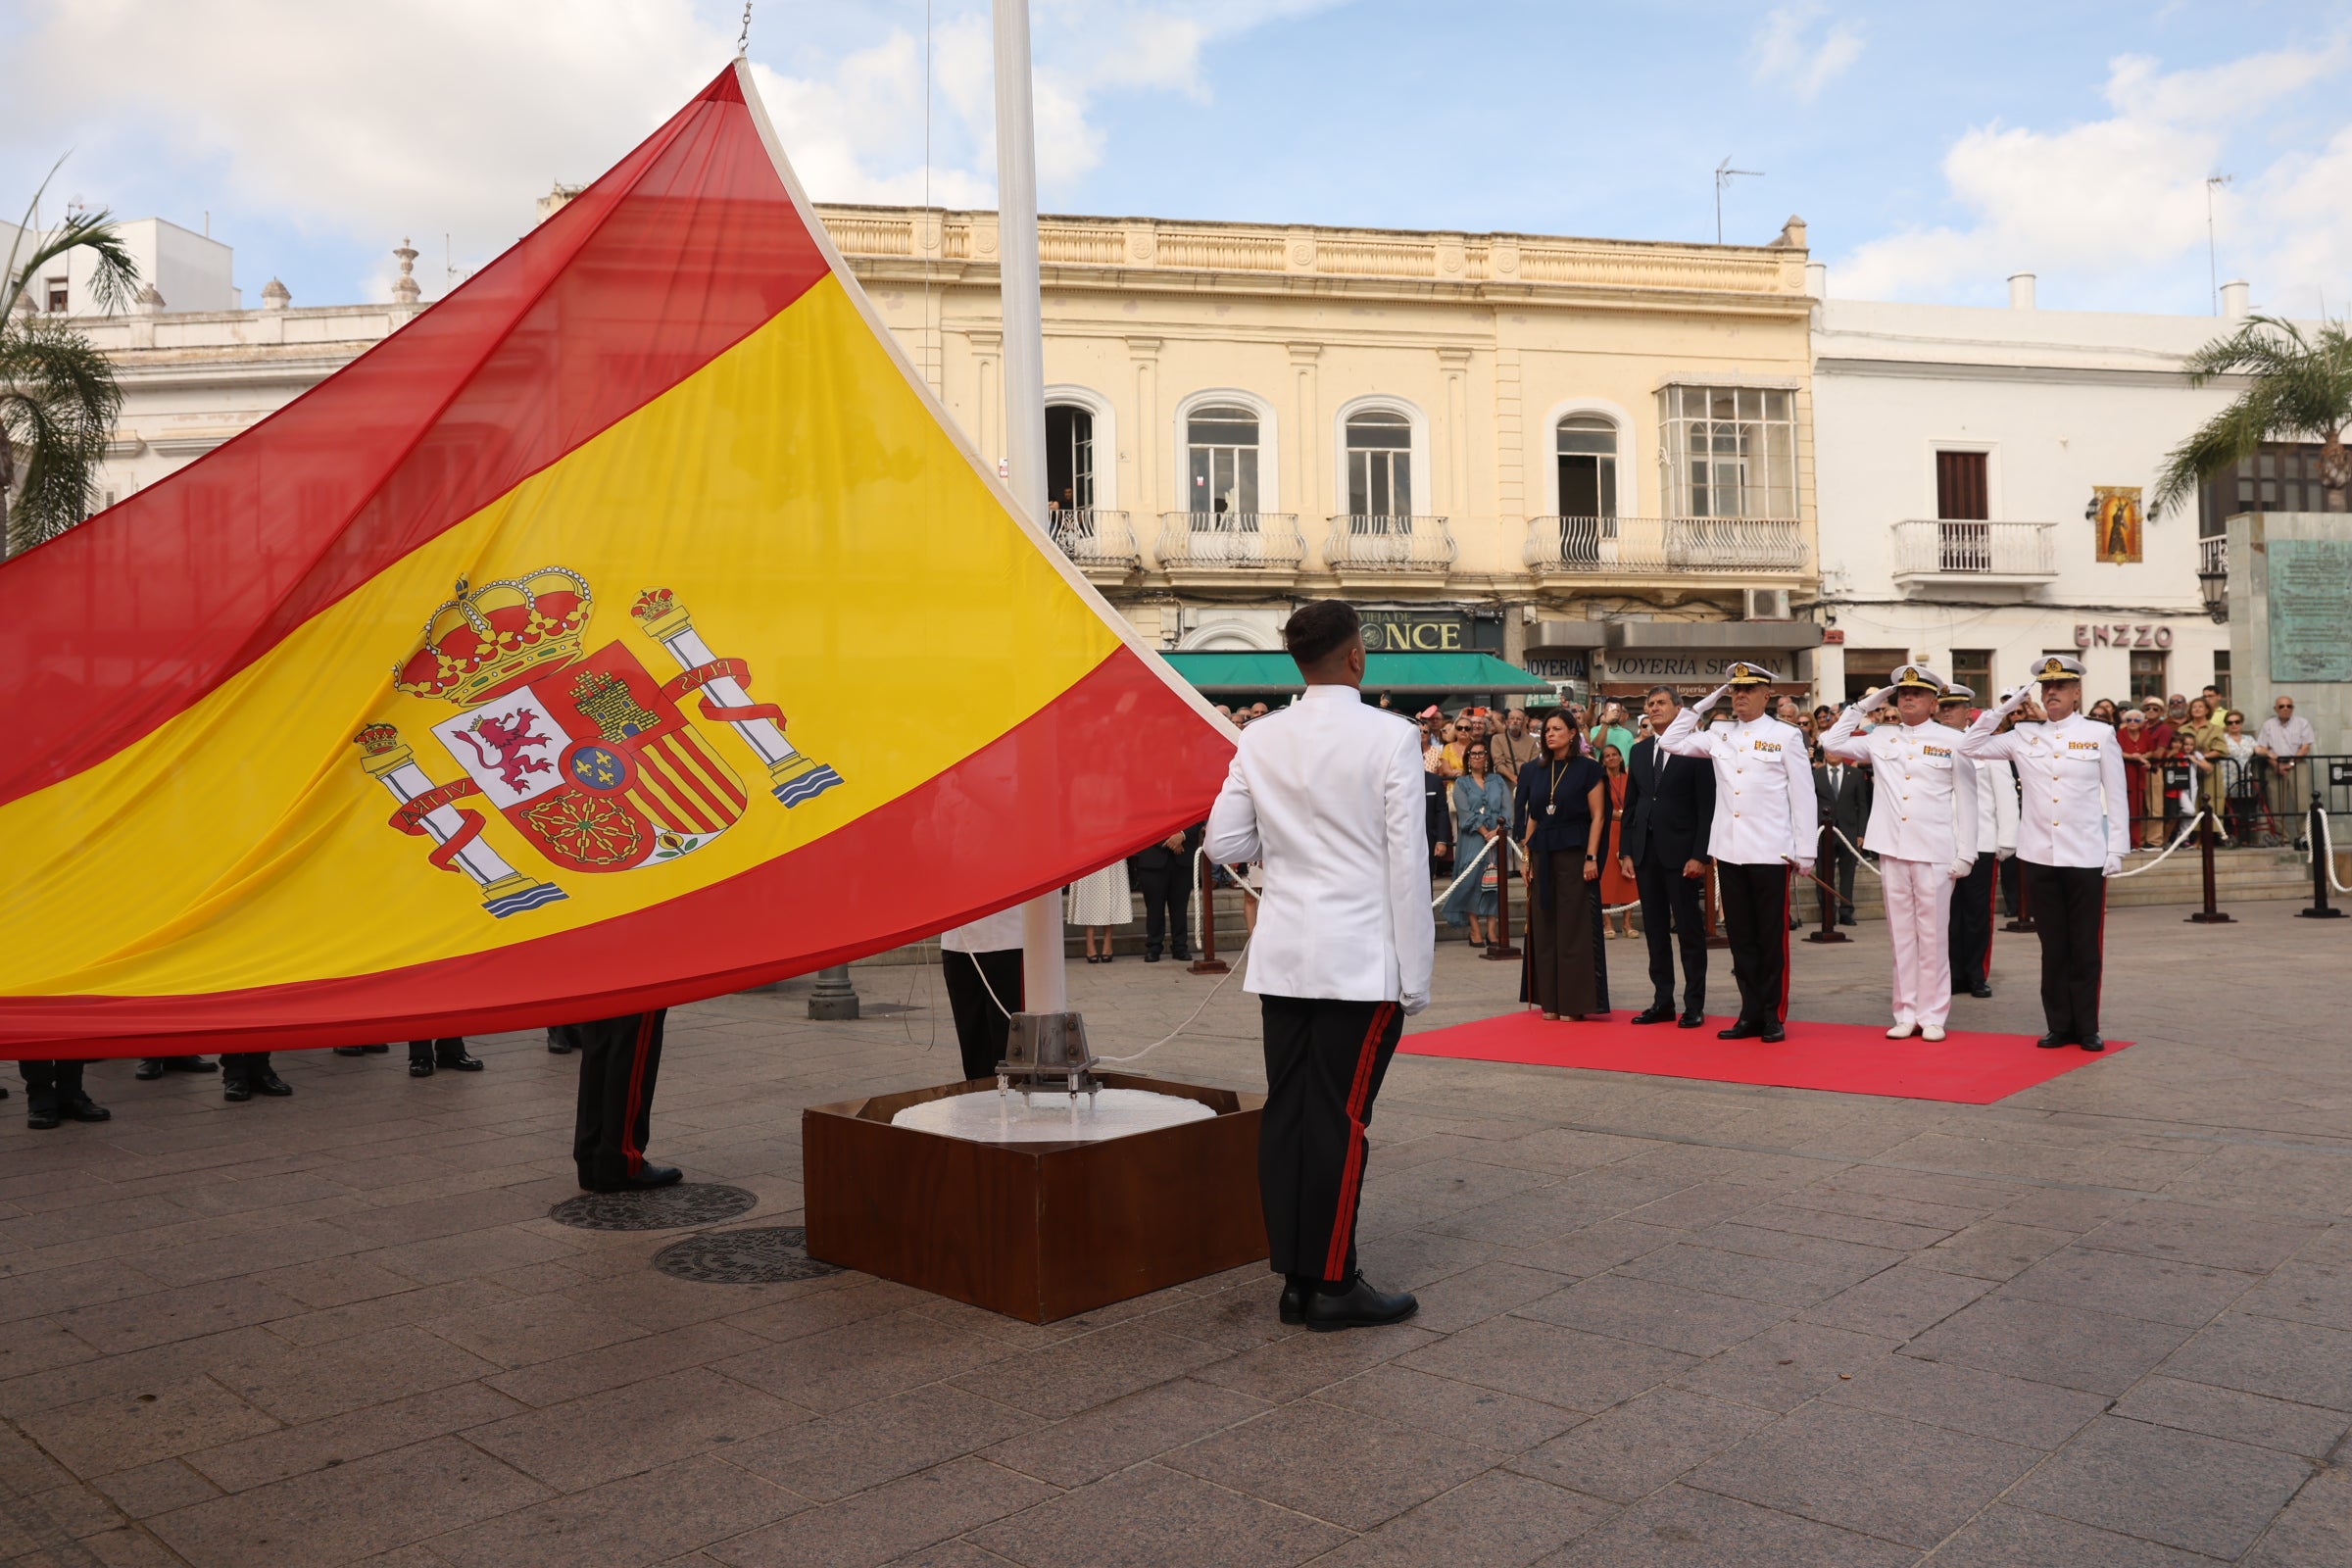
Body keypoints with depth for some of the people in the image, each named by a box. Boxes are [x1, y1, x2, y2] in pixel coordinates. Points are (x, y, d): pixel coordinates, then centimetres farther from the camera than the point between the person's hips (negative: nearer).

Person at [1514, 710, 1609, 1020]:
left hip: (1574, 854, -5)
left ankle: (1574, 1002, 4)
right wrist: (1527, 857, 8)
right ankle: (1549, 1000, 12)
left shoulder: (1588, 769, -3)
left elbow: (1598, 816, -6)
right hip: (1543, 855, 5)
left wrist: (1591, 857, -13)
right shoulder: (1535, 771, 10)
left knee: (1574, 927, -2)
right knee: (1544, 927, 5)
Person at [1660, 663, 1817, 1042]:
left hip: (1770, 852, -4)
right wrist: (1701, 707, 10)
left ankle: (1774, 1017, 10)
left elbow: (1803, 797, -1)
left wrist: (1805, 852, -4)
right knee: (1740, 936, 9)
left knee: (1772, 937, 1)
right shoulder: (1719, 737, 12)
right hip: (1729, 851, 5)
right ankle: (1750, 1014, 17)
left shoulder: (1786, 736, 0)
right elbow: (1671, 742, 16)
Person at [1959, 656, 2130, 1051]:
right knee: (2053, 946, 8)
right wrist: (2002, 710, -2)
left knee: (2085, 946, 4)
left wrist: (2116, 850, -2)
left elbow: (2116, 797, 2)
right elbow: (1969, 748, 3)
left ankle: (2087, 1027, 13)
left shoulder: (2100, 734, 2)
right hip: (2039, 856, 2)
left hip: (2086, 856, -2)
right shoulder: (2023, 735, 6)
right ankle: (2059, 1025, 16)